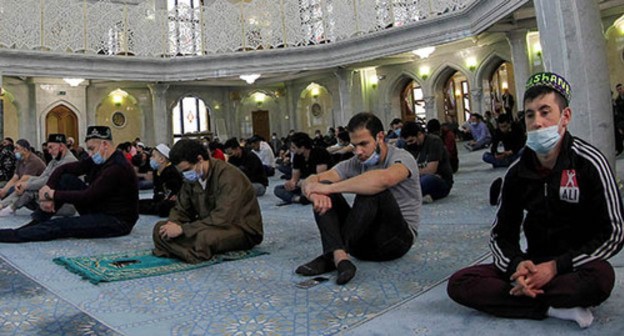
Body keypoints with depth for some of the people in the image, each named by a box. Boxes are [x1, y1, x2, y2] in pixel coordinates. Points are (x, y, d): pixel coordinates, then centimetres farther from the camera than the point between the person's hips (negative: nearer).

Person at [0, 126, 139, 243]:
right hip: (97, 211, 9)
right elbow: (63, 169, 4)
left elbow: (87, 197, -24)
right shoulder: (99, 160, 5)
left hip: (116, 222, -9)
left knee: (61, 225, -23)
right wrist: (47, 189, -12)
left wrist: (53, 194, -14)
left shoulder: (117, 168, -23)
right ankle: (37, 221, 0)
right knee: (65, 178, 0)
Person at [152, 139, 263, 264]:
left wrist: (183, 229, -29)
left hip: (242, 229, -7)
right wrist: (173, 224, -18)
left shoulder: (228, 175, -23)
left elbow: (222, 219, -31)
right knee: (160, 228, -5)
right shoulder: (191, 178, 1)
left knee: (206, 236, -40)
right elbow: (181, 209, 6)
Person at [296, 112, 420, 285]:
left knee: (373, 188, -31)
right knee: (323, 196, -13)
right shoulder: (355, 163, 3)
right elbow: (312, 180, -6)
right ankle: (339, 258, -33)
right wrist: (315, 192, -32)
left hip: (397, 237, -5)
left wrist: (329, 187, -33)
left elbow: (383, 179, -38)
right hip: (364, 238, 5)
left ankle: (331, 257, -25)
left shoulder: (401, 158, -12)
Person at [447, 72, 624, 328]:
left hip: (576, 268, -3)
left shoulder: (589, 162, -10)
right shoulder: (517, 172, 0)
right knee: (459, 283, -17)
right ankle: (553, 308, -20)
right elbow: (501, 235, 3)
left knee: (600, 276, -39)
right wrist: (518, 265, -20)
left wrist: (555, 267, -20)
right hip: (533, 265, 4)